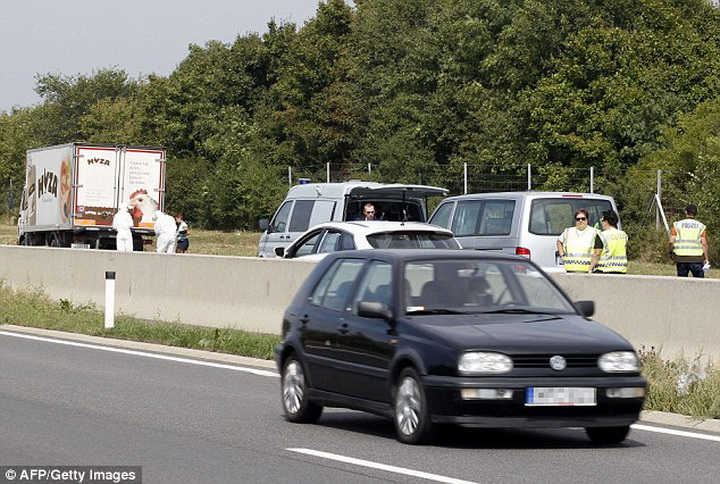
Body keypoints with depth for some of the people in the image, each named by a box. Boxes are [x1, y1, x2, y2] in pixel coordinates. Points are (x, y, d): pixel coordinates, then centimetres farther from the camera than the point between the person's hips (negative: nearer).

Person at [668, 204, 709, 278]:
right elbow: (704, 244, -1)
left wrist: (670, 252, 15)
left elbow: (671, 241, -2)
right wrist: (706, 259, 5)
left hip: (681, 258, 1)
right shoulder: (700, 226, 5)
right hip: (696, 258, -1)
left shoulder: (677, 225, 5)